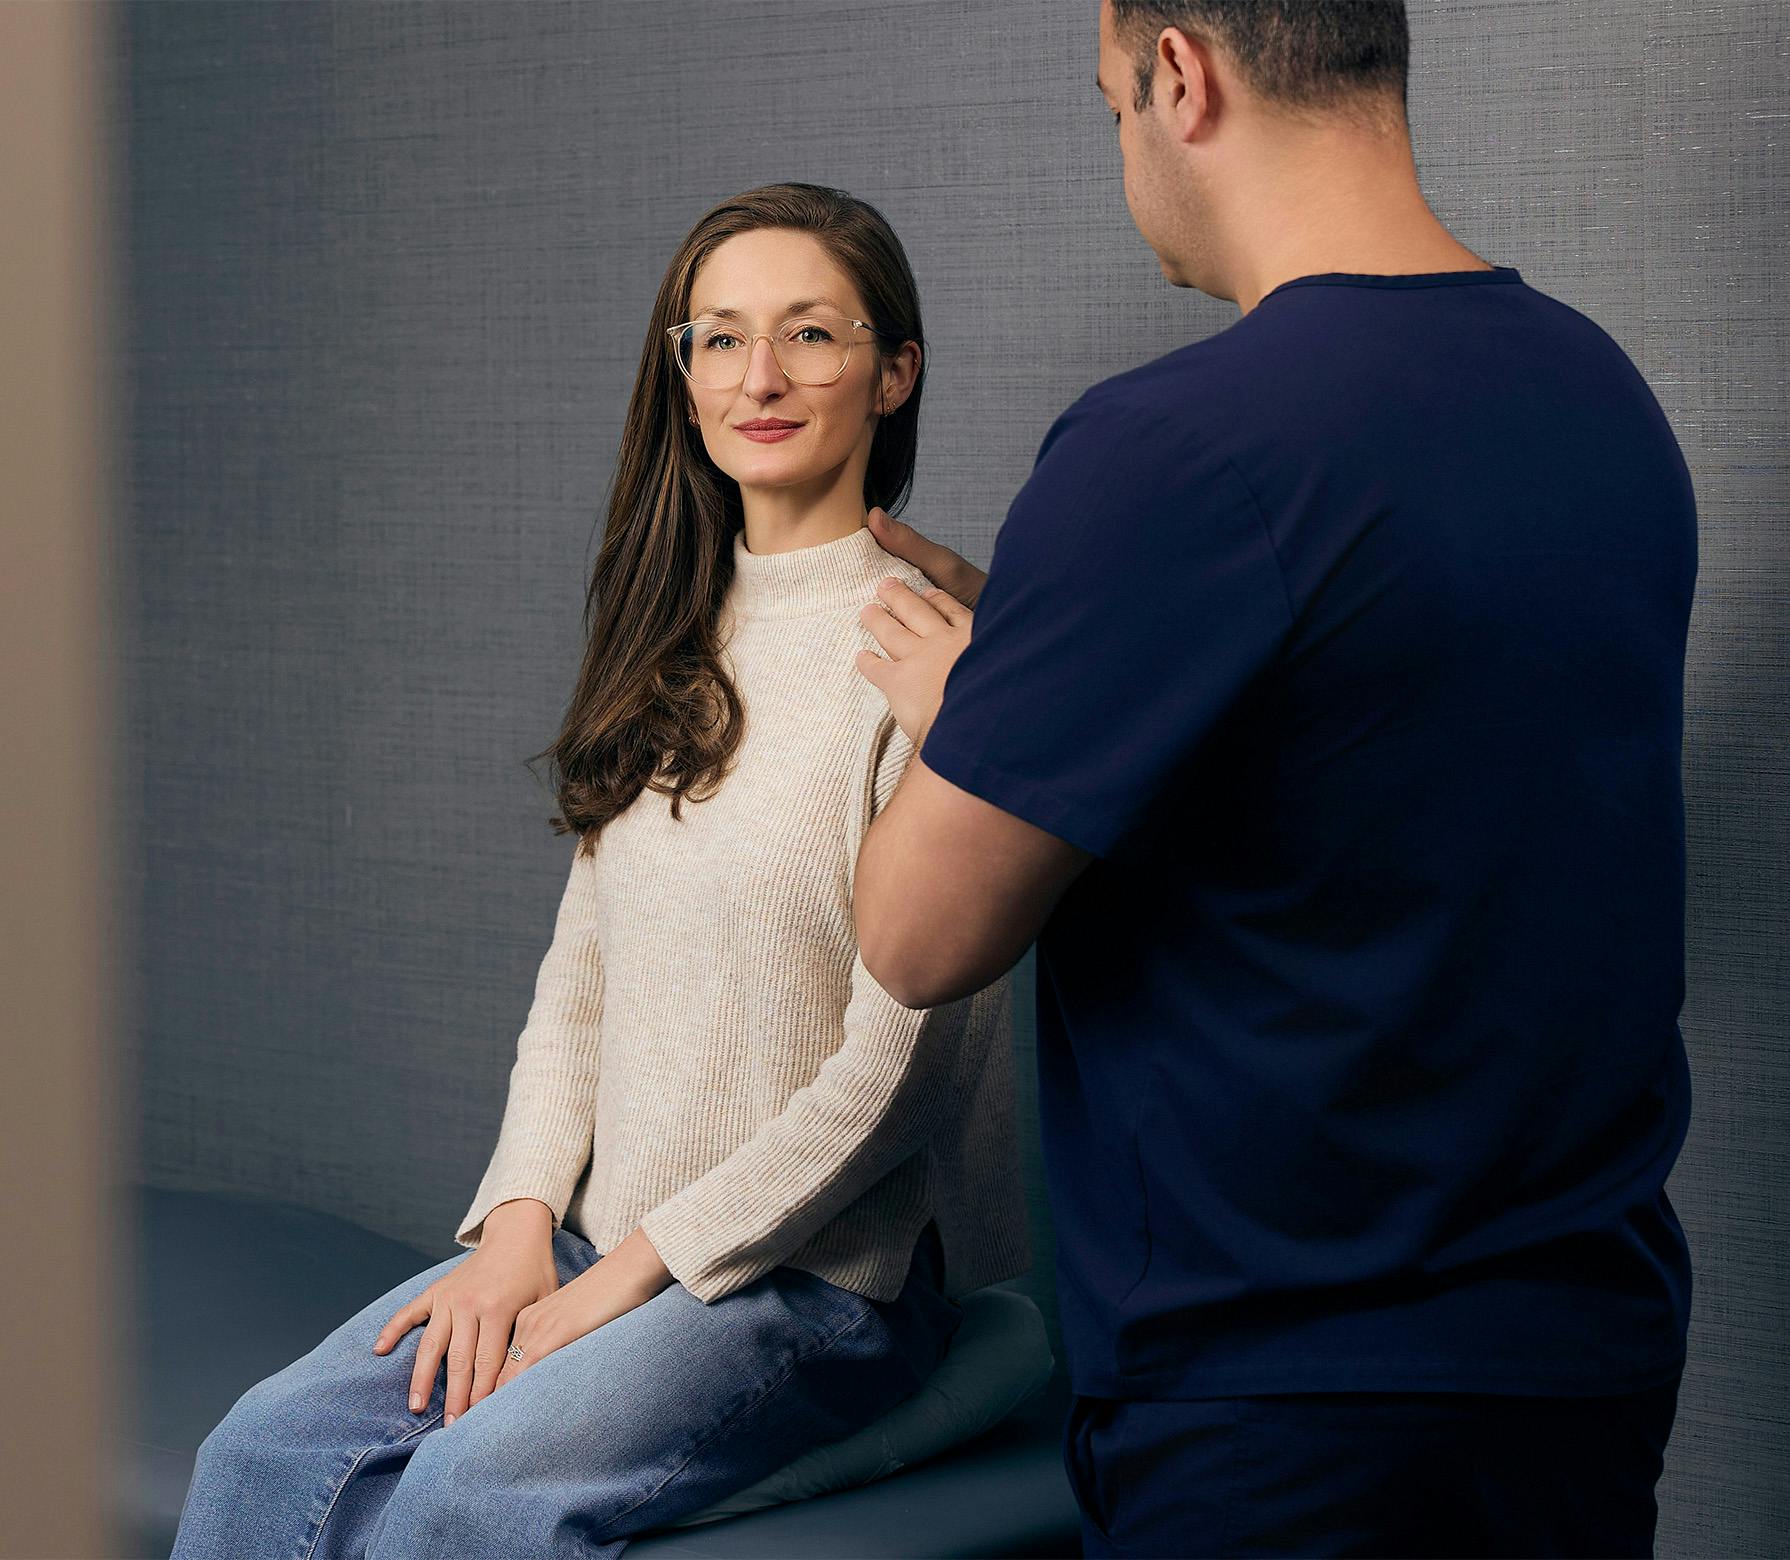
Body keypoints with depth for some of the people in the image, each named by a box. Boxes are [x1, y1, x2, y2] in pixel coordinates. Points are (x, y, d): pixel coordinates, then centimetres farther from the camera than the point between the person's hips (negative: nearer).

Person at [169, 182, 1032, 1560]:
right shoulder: (674, 642, 13)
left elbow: (895, 1072, -15)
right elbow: (582, 966, 14)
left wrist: (630, 1275, -12)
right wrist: (524, 1219, -2)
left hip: (827, 1270, -6)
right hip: (598, 1235, 6)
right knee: (268, 1447, -15)